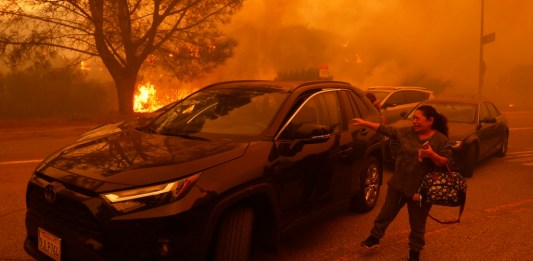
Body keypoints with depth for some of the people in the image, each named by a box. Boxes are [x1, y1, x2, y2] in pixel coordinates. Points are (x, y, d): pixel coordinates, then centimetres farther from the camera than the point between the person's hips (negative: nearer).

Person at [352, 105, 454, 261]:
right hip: (398, 184, 4)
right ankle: (374, 237, 38)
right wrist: (364, 123, 2)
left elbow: (448, 164, -13)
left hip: (420, 189, -4)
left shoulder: (441, 140, -12)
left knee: (417, 225, 11)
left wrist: (432, 155, -31)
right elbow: (386, 130, 5)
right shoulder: (408, 132, 0)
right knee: (386, 213, 18)